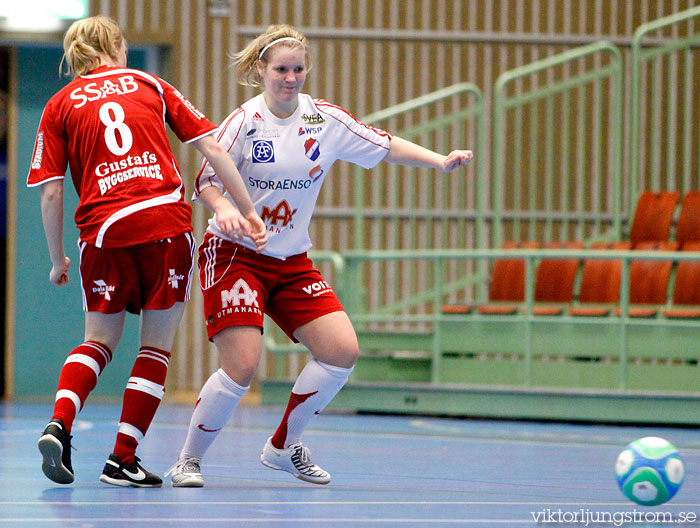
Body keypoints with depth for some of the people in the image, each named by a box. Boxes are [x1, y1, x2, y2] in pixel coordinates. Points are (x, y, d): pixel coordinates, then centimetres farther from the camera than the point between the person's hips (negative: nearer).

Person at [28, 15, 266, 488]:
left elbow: (51, 193, 5)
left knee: (101, 338, 17)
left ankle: (59, 424, -5)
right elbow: (213, 150, 8)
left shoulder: (60, 105, 12)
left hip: (103, 232, 1)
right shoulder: (150, 85, 14)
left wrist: (58, 259, 15)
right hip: (167, 222, -1)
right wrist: (247, 213, 10)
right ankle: (123, 459, 6)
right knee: (157, 343, 10)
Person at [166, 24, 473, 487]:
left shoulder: (325, 119, 2)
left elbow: (384, 145, 8)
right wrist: (223, 208, -32)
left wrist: (440, 160, -4)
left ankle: (283, 446, 11)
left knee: (342, 350, -9)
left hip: (292, 262, 5)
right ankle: (188, 460, 1)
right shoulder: (246, 122, -10)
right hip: (235, 255, -5)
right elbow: (207, 180, -10)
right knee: (242, 366, -19)